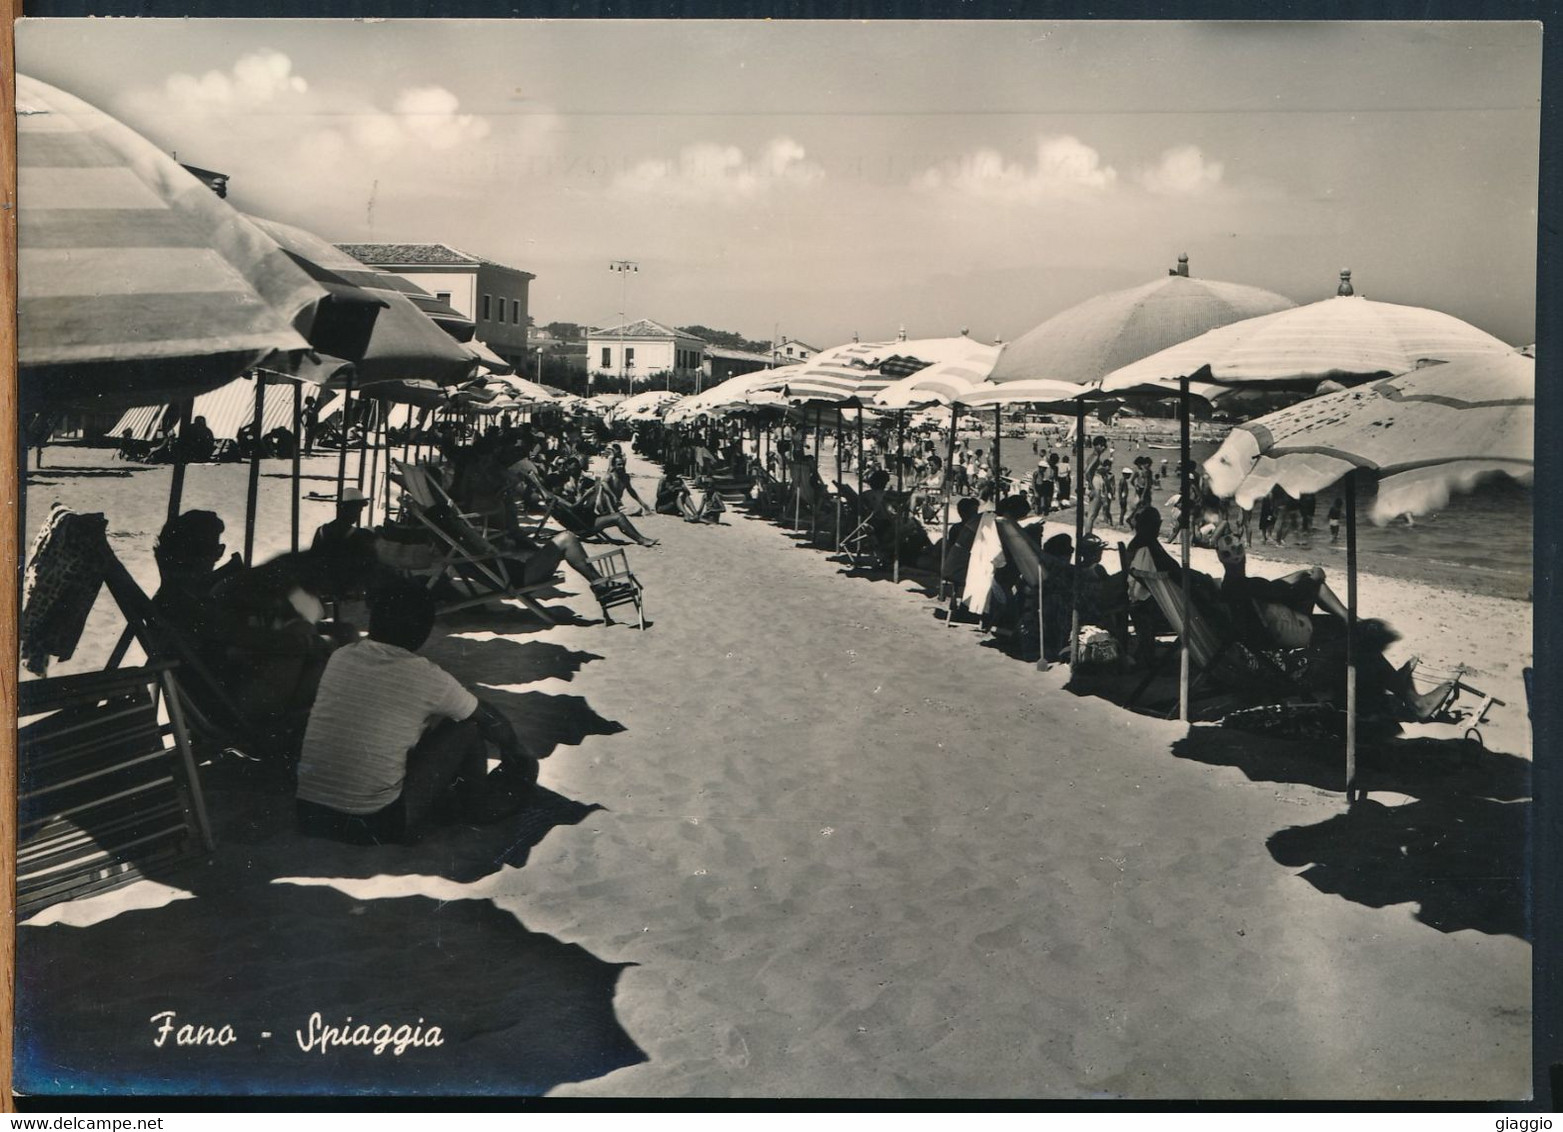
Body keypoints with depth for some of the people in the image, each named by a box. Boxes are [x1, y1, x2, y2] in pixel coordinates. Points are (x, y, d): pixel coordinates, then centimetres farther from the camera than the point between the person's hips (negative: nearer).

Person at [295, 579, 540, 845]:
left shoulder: (340, 658, 4)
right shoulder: (428, 679, -8)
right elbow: (490, 718, 11)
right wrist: (516, 752, 31)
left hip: (309, 817, 5)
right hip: (378, 825, -5)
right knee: (465, 728, 8)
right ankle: (479, 803, 31)